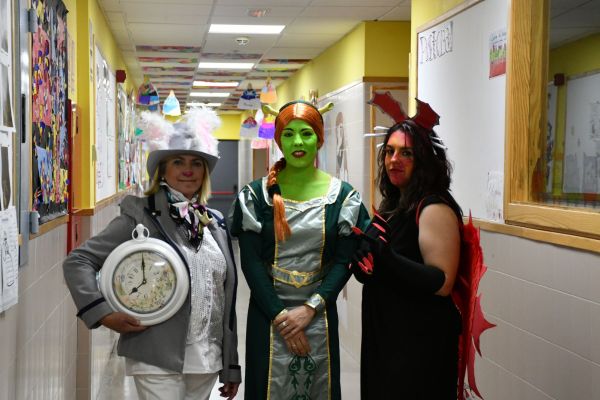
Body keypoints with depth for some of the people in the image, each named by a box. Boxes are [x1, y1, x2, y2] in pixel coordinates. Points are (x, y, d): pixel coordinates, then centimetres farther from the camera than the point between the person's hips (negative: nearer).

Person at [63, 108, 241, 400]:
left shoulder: (215, 224, 9)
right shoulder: (141, 216, -7)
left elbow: (226, 299, 11)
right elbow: (77, 261, -6)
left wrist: (231, 365, 12)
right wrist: (103, 313, -17)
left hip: (208, 360, 5)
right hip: (158, 359, -5)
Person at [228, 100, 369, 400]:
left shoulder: (343, 196, 1)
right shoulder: (256, 195, -1)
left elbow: (344, 261, -3)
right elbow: (250, 261, -5)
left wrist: (310, 309, -13)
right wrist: (280, 316, -11)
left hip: (319, 316, 1)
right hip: (268, 315, -1)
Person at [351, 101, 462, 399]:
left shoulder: (434, 209, -17)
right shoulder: (394, 205, 9)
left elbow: (442, 283, -24)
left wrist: (386, 260, -34)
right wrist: (363, 262, -2)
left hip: (420, 342, -9)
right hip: (383, 333, 9)